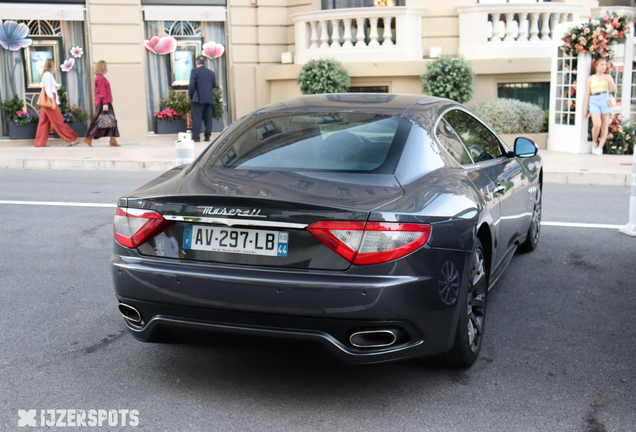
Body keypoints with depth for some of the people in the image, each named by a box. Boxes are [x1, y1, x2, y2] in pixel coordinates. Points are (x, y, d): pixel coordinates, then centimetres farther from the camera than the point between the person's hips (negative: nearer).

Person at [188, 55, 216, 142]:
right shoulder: (211, 73, 9)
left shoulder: (195, 71, -6)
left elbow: (192, 85, -11)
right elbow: (214, 85, 15)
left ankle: (196, 137, -4)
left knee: (196, 118, -2)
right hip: (209, 98, 5)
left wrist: (190, 95, 0)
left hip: (198, 98, -4)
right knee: (208, 117, 9)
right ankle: (207, 136, 9)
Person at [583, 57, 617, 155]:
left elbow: (615, 90, 8)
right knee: (597, 124, -18)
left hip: (605, 100, 1)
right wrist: (585, 108, 8)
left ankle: (600, 147, 2)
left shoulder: (607, 77, 13)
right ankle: (594, 142, 7)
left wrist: (610, 81, -10)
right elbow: (587, 94, 12)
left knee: (604, 126, -2)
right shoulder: (591, 78, 12)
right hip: (594, 101, -1)